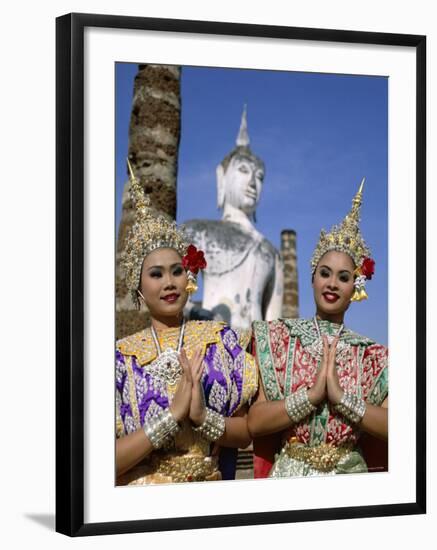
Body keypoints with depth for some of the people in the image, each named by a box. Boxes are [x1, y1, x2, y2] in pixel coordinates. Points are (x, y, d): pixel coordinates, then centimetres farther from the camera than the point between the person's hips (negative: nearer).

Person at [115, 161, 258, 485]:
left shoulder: (222, 339, 4)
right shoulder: (122, 356, 0)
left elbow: (249, 431, 5)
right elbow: (113, 461, -6)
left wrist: (203, 417, -11)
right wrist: (173, 414, -14)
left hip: (208, 492, 1)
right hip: (142, 499, -1)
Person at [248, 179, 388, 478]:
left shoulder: (373, 356, 1)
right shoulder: (277, 338, -1)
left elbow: (394, 428, -10)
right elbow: (255, 422, -9)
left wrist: (341, 397, -18)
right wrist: (312, 394, -19)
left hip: (350, 475, 1)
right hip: (288, 475, -1)